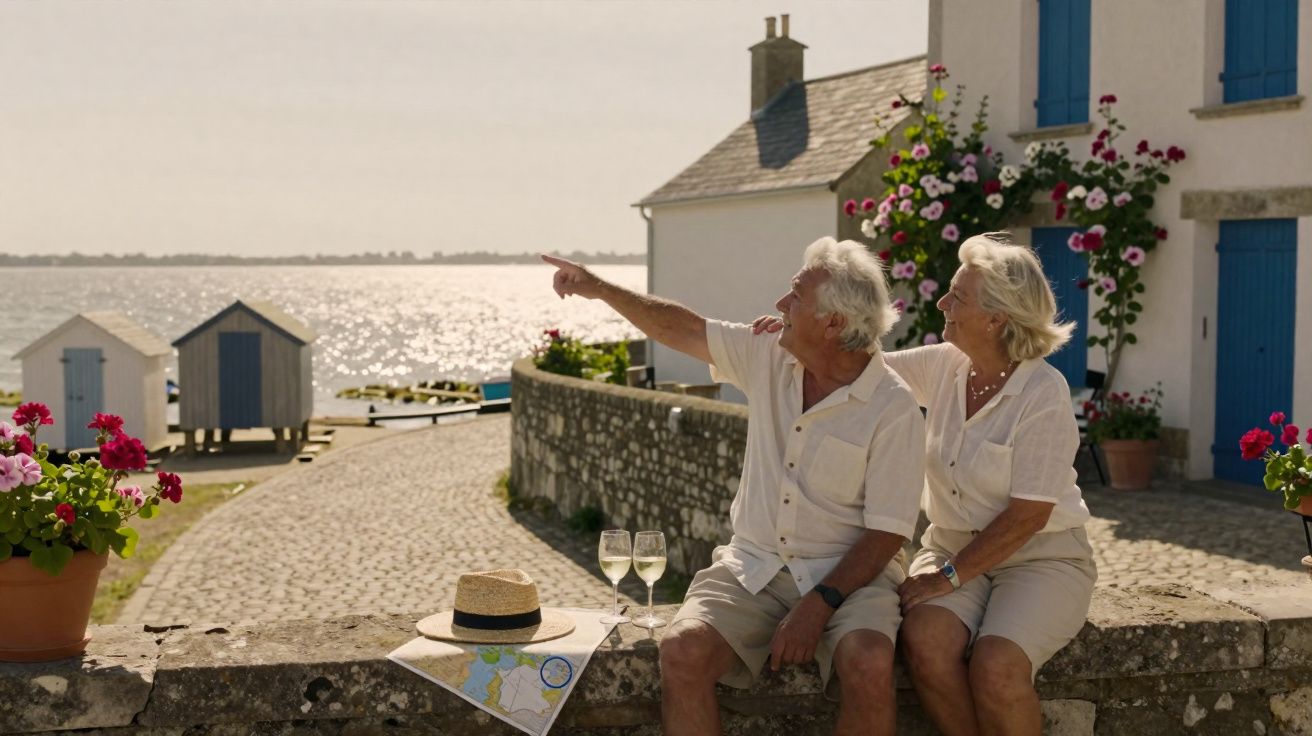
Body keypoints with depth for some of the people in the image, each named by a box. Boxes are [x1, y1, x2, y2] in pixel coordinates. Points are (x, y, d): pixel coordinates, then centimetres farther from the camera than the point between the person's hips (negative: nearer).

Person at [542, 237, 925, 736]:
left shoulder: (894, 409, -12)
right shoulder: (768, 355, 3)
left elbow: (886, 532, -13)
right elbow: (683, 330, 15)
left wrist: (819, 605, -21)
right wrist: (601, 289, 13)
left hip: (846, 573, -4)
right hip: (753, 565, 4)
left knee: (869, 663, -35)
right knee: (682, 650, -25)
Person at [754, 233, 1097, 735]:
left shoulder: (1043, 393, -17)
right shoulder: (944, 365, 0)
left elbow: (1028, 515, -18)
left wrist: (949, 576, -17)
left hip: (1040, 557, -4)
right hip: (953, 546, 4)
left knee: (995, 666, -31)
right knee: (925, 641, -27)